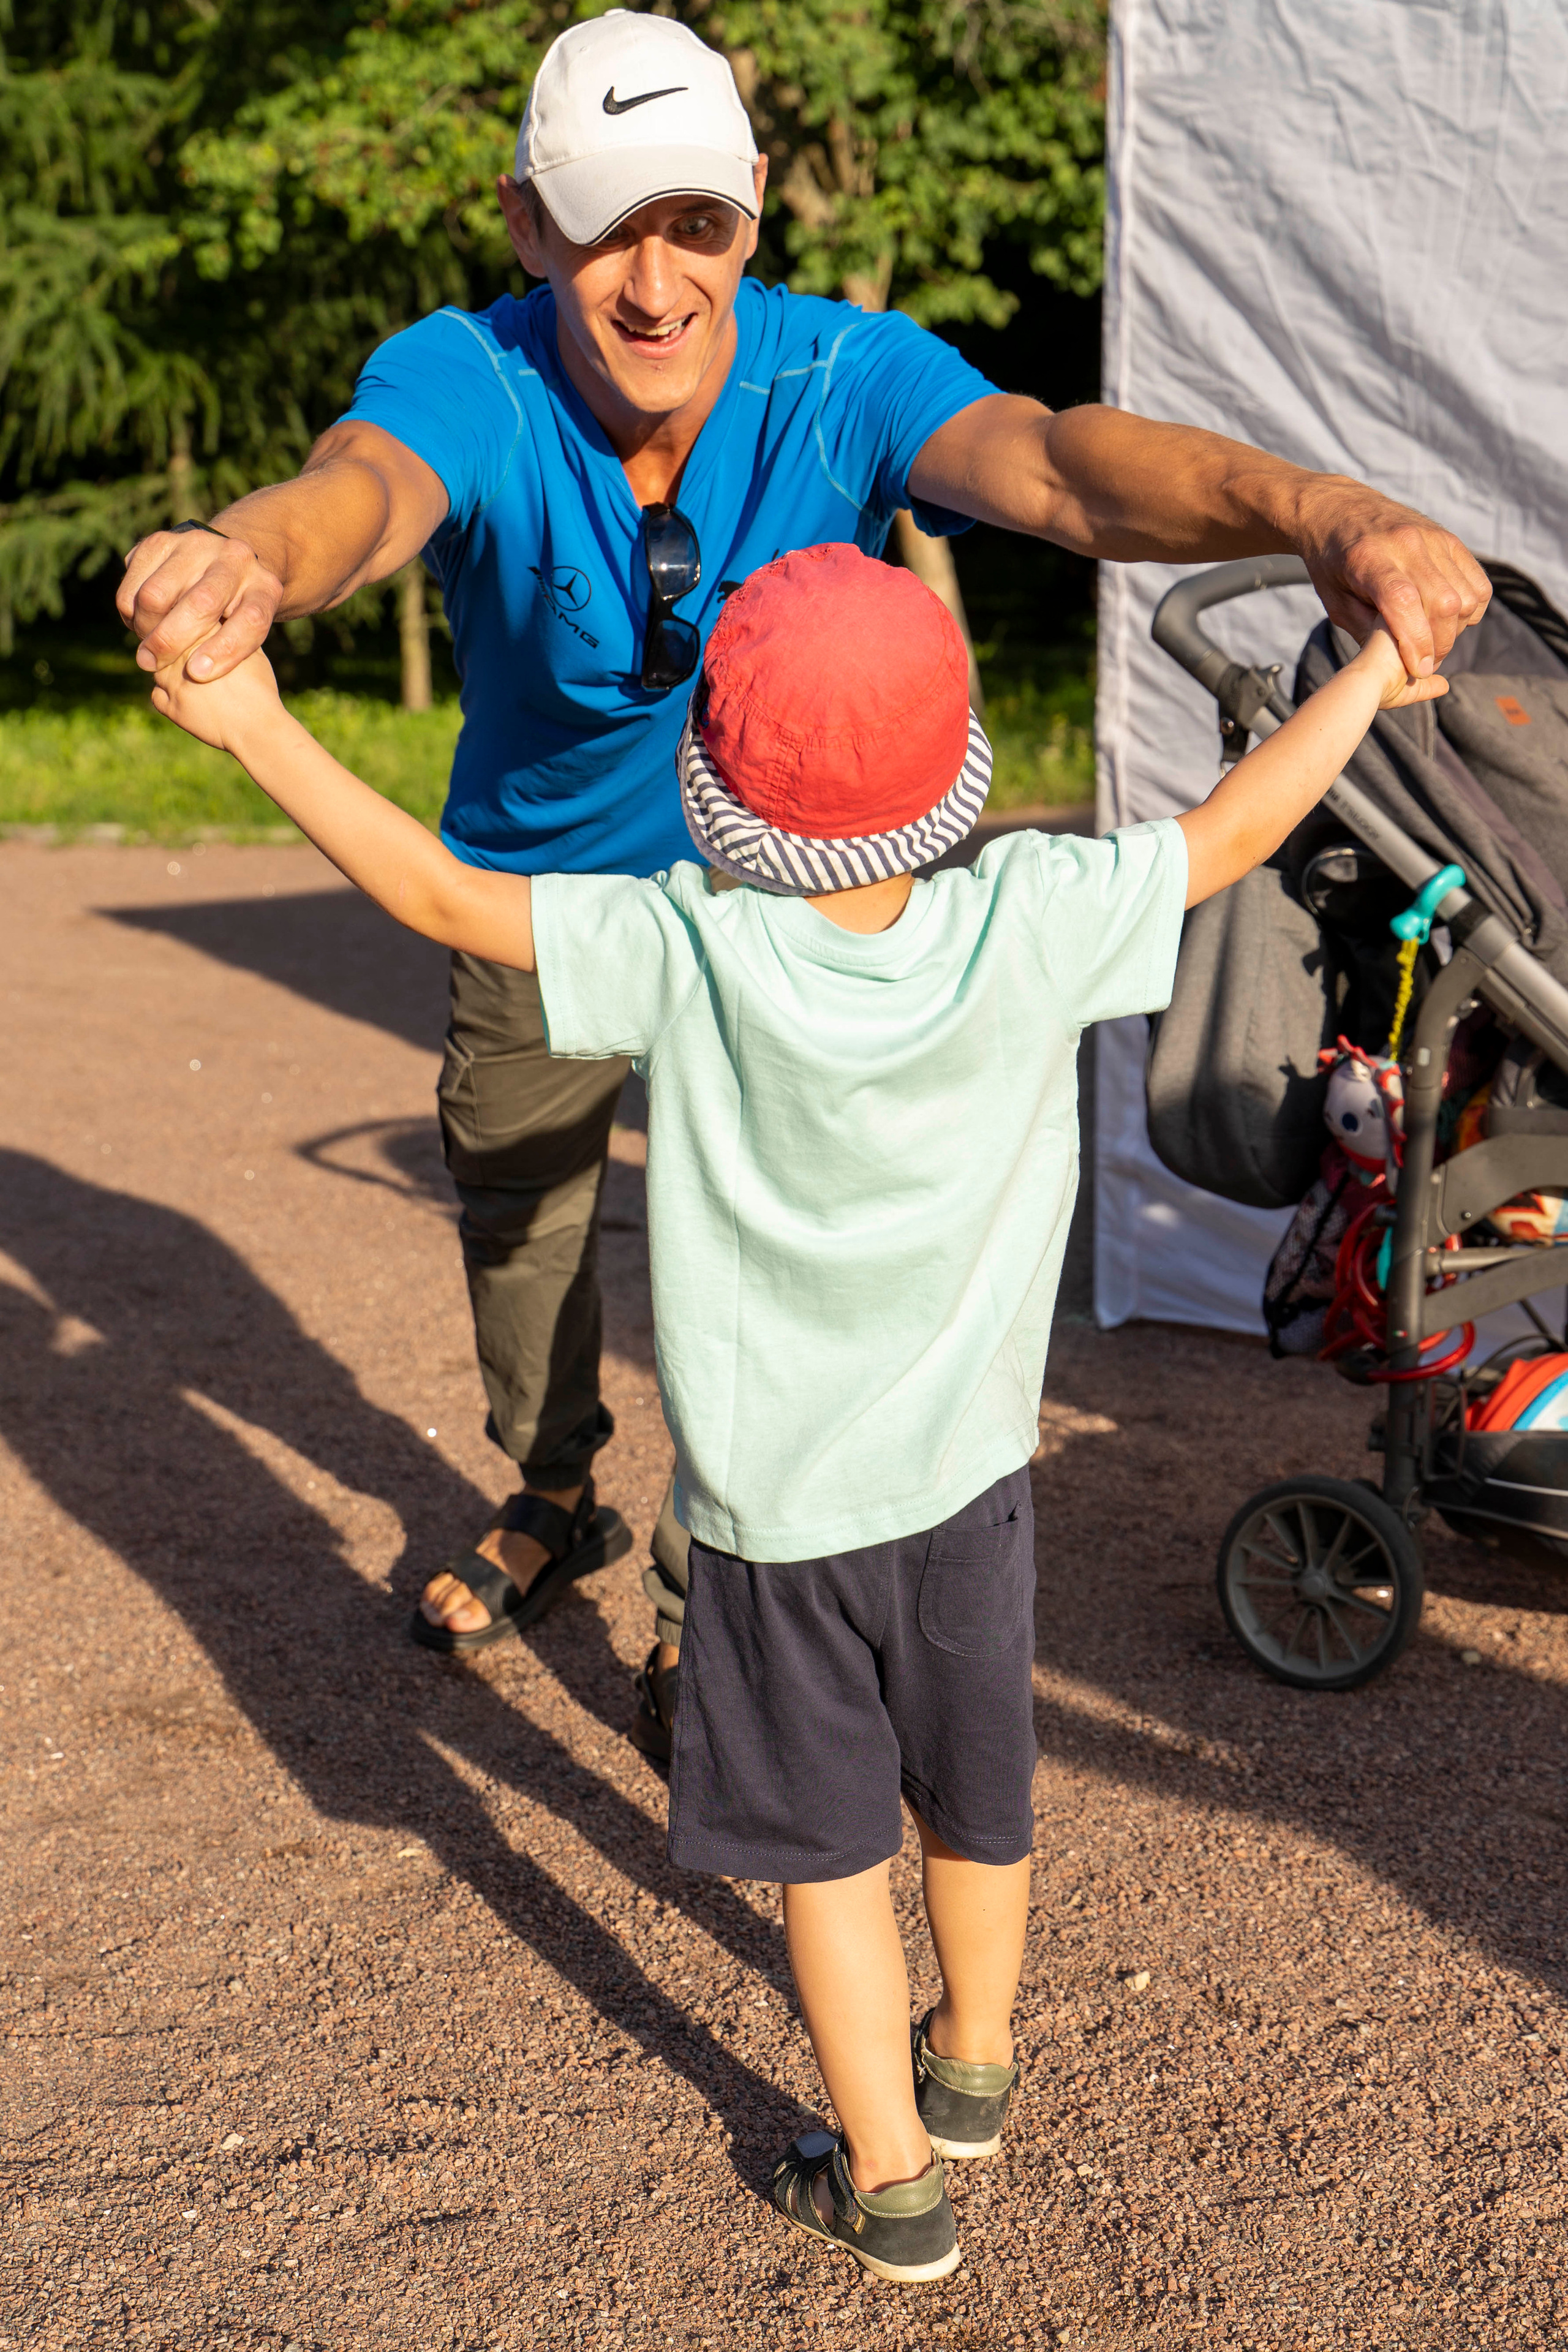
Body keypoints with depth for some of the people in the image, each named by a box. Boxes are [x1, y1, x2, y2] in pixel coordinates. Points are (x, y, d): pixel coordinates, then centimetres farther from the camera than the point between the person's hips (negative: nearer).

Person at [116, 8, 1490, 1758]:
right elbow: (368, 484, -53)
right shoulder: (466, 378, -30)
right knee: (512, 1204, 20)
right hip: (535, 875, 2)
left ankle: (706, 1591, 28)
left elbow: (1045, 460, -49)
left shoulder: (839, 379, -30)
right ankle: (552, 1501, 48)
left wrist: (1309, 510, -70)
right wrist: (253, 558, -80)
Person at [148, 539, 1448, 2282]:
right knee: (975, 1791, 24)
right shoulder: (1032, 925, -16)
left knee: (826, 1842, 14)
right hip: (966, 1473, 3)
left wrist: (258, 728, -8)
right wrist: (1376, 671, 10)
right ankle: (971, 2066, 46)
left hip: (776, 1497, -2)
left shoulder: (686, 953, -21)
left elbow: (445, 899, -16)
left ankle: (890, 2179, 25)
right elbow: (1234, 832, -5)